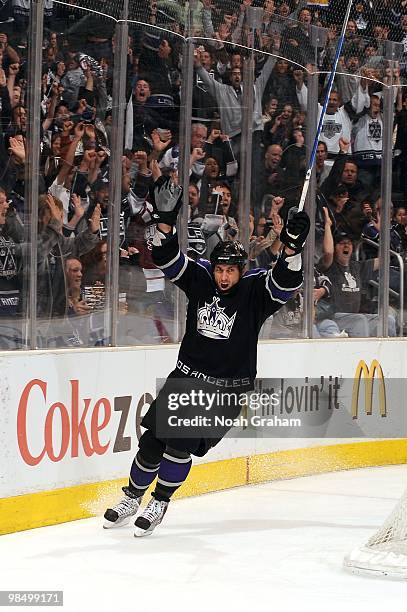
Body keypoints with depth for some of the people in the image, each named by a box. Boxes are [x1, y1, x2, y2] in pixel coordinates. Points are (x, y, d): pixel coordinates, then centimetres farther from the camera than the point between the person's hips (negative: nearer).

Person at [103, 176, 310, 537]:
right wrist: (166, 220, -23)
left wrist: (292, 248, -41)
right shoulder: (200, 279, -1)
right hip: (187, 376, 4)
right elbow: (167, 257, -8)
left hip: (228, 387, -3)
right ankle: (132, 498, 20)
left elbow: (287, 282, -24)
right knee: (154, 438, 1)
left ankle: (160, 504, 3)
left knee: (183, 442, -15)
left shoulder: (255, 290, -9)